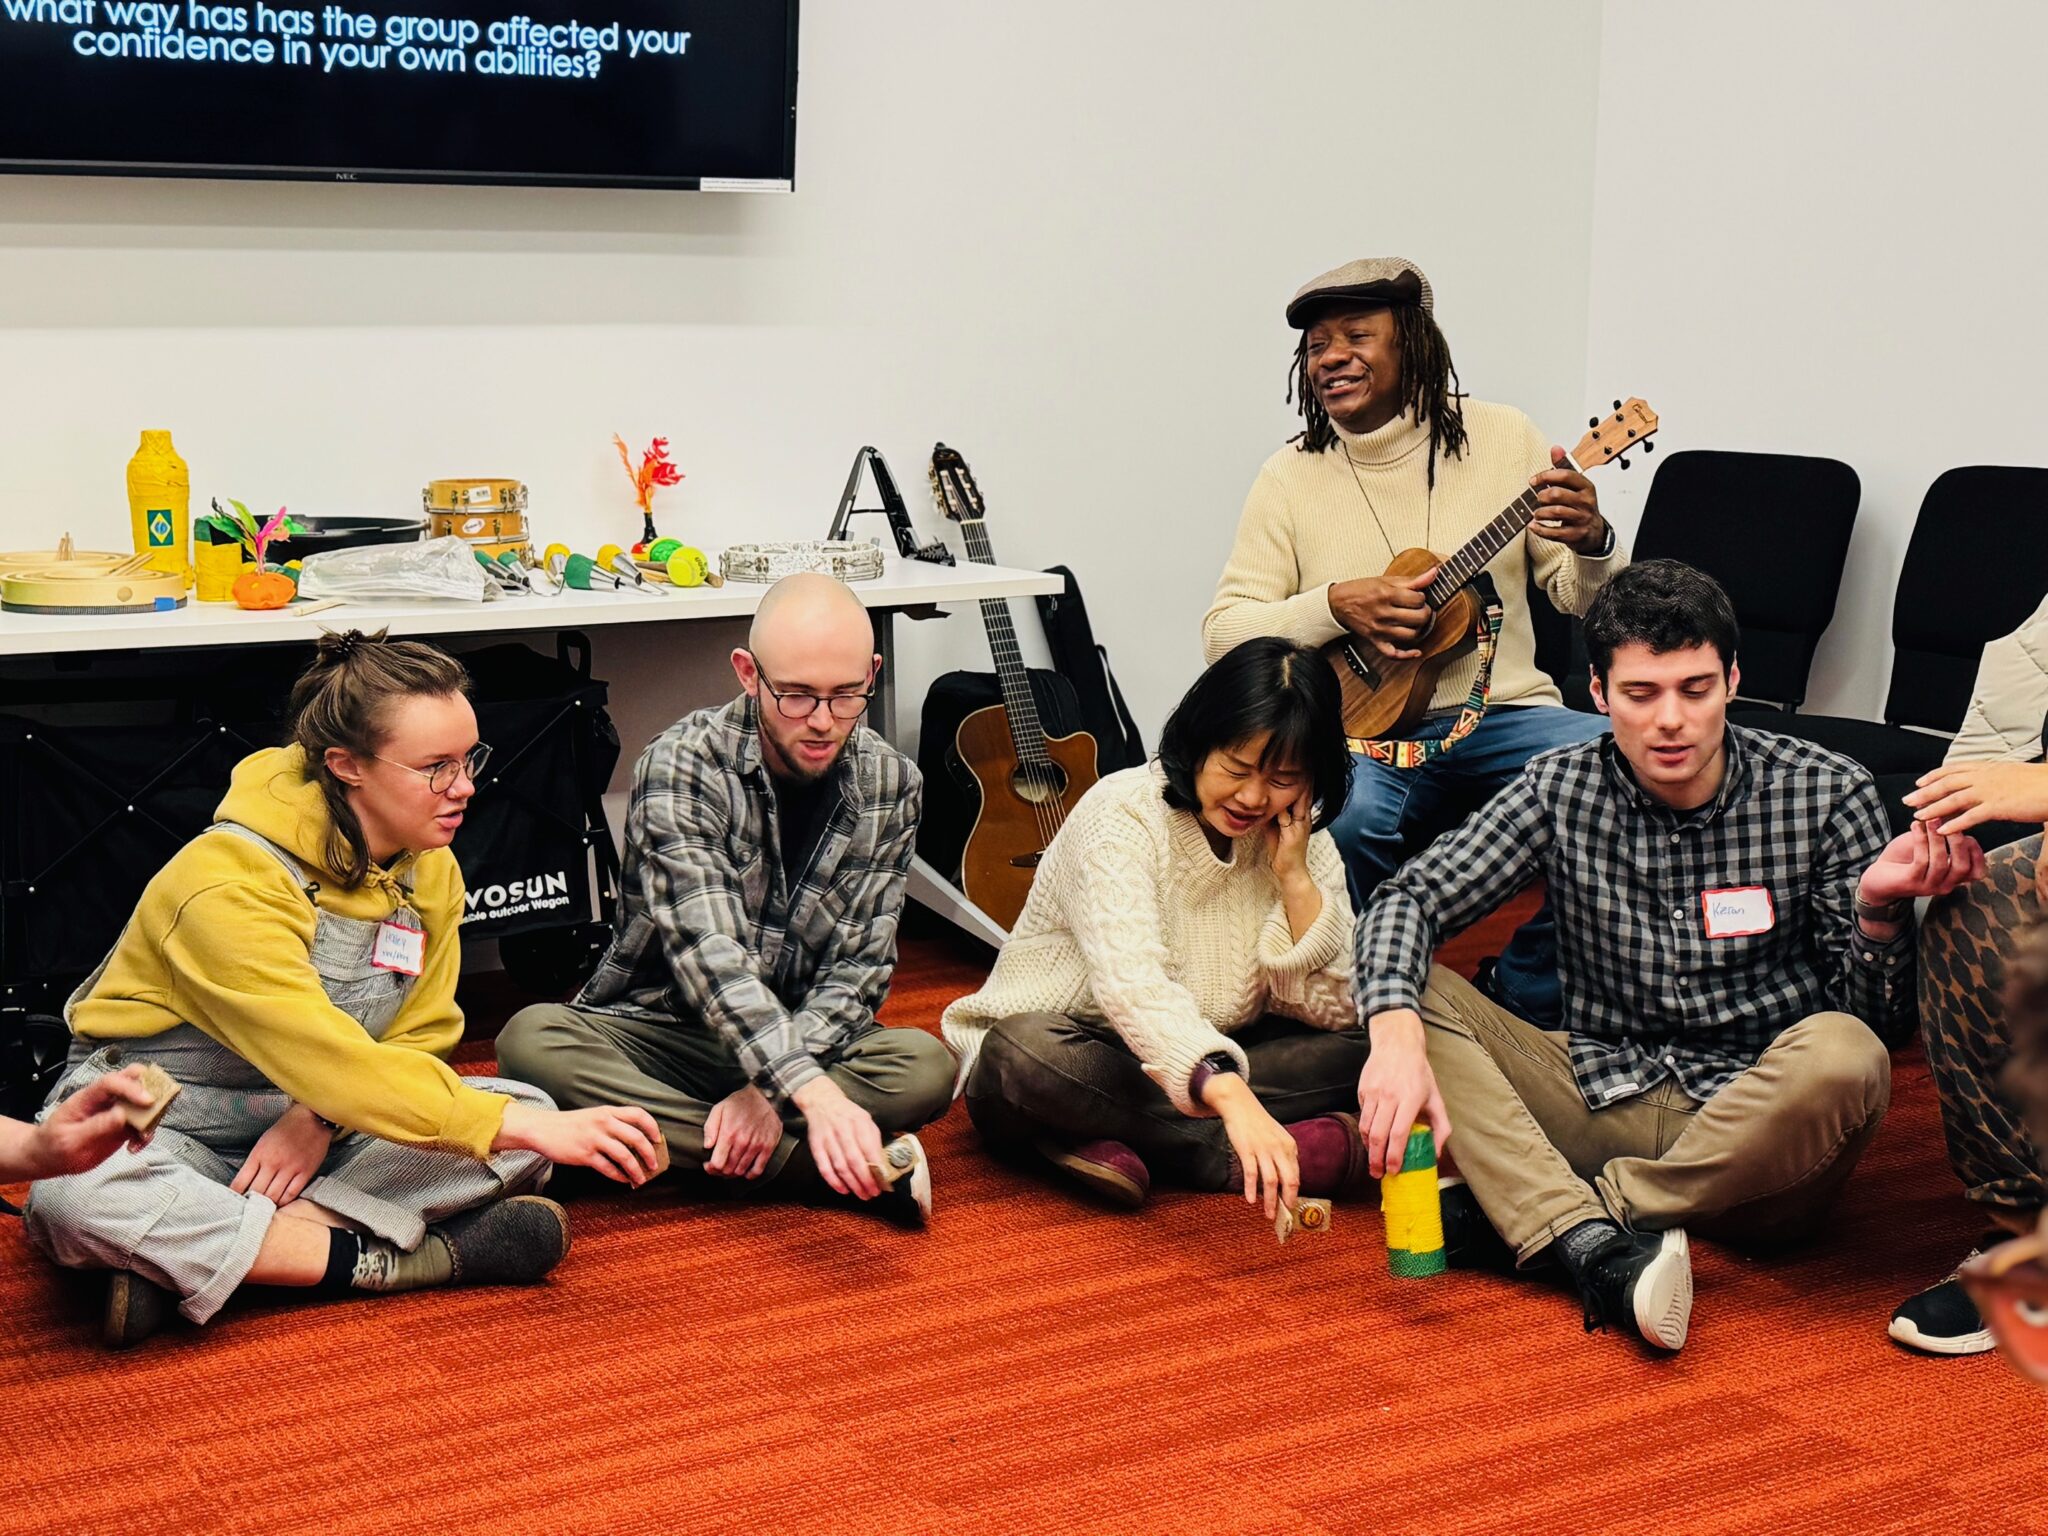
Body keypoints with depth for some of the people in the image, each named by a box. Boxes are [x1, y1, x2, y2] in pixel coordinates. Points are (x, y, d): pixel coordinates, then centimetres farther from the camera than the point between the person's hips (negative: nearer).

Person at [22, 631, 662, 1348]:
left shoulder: (431, 870, -1)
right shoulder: (229, 885, -25)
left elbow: (419, 1035, 2)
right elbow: (332, 1065, -32)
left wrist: (316, 1120, -20)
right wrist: (532, 1127, -36)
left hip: (313, 1128, 7)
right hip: (152, 1124, -6)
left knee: (526, 1113, -18)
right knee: (76, 1193, -40)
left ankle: (194, 1261, -27)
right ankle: (379, 1259, -31)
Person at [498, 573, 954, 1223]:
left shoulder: (892, 784, -5)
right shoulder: (683, 763, -18)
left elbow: (861, 966, -7)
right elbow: (707, 951, -31)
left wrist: (770, 1090, -25)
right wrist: (812, 1092, -45)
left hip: (806, 1042, 1)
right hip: (653, 1034, -1)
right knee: (531, 1039, -35)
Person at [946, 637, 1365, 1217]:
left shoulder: (1300, 839, -2)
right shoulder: (1122, 814, -20)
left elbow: (1333, 1010, -7)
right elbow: (1130, 982, -37)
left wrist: (1294, 876, -18)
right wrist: (1229, 1095, -52)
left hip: (1210, 1064, 5)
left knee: (1355, 1045, -18)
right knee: (1030, 1051, -38)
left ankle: (1111, 1141, -25)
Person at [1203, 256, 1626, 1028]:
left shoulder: (1500, 437, 5)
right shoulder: (1293, 475, 5)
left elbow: (1583, 600, 6)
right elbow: (1222, 632, 1)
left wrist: (1591, 544, -18)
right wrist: (1339, 606, -15)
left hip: (1499, 714, 2)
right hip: (1363, 730, -1)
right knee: (1348, 818, -36)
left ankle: (1530, 1002, -5)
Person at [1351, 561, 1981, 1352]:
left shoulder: (1824, 795, -7)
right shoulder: (1563, 790, -2)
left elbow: (1884, 1023, -5)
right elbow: (1407, 900, -8)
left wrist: (1879, 908, -26)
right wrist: (1396, 1035, -28)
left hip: (1757, 1124, -2)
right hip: (1606, 1100, 2)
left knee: (1842, 1057, -34)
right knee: (1413, 995, -16)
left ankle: (1516, 1212, -23)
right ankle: (1602, 1254, -36)